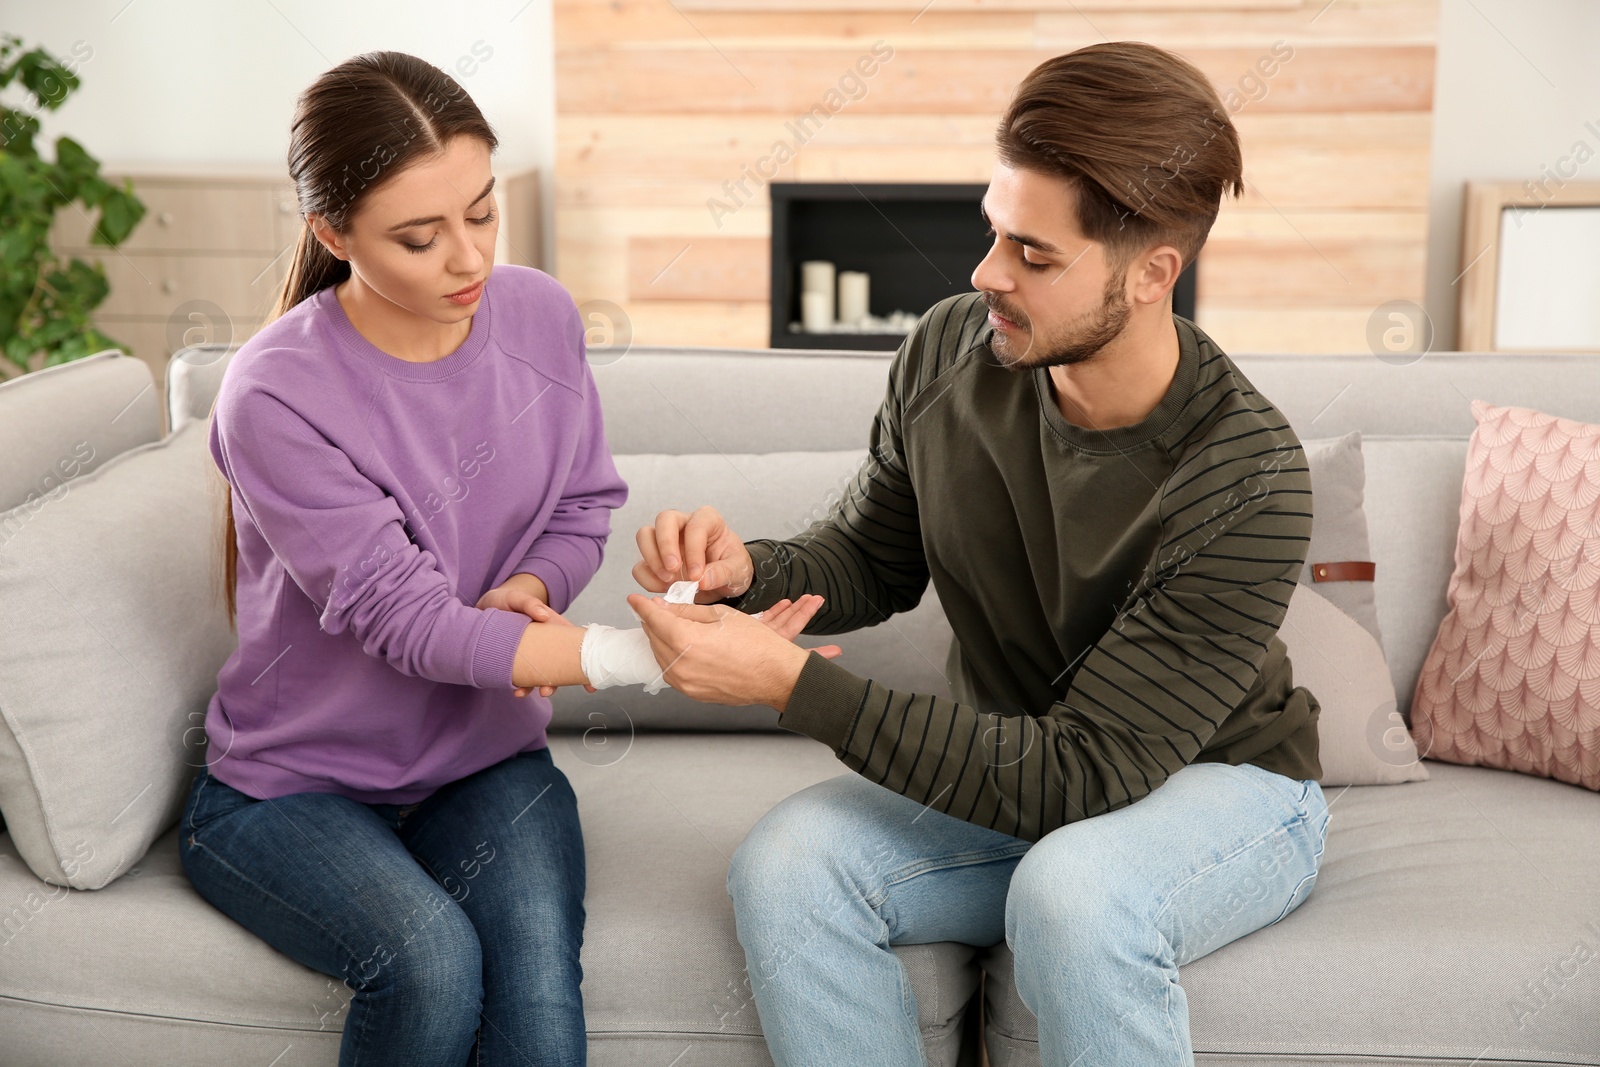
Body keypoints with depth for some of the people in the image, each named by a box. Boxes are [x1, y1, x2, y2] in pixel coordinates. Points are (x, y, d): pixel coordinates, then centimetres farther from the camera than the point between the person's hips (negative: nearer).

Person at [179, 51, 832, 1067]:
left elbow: (584, 507, 7)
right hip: (294, 785, -2)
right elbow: (404, 619, -25)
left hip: (486, 760, 3)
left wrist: (524, 591, -18)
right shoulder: (274, 397, -21)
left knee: (538, 975, -27)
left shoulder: (540, 316, -5)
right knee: (430, 957, -30)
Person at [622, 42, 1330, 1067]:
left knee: (1074, 894, -38)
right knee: (785, 866, -22)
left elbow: (1079, 773, -29)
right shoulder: (950, 351, -10)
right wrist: (750, 573, -17)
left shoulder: (1247, 483, -27)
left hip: (1224, 784, -4)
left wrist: (793, 683, -34)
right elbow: (873, 561, 6)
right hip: (1013, 767, 5)